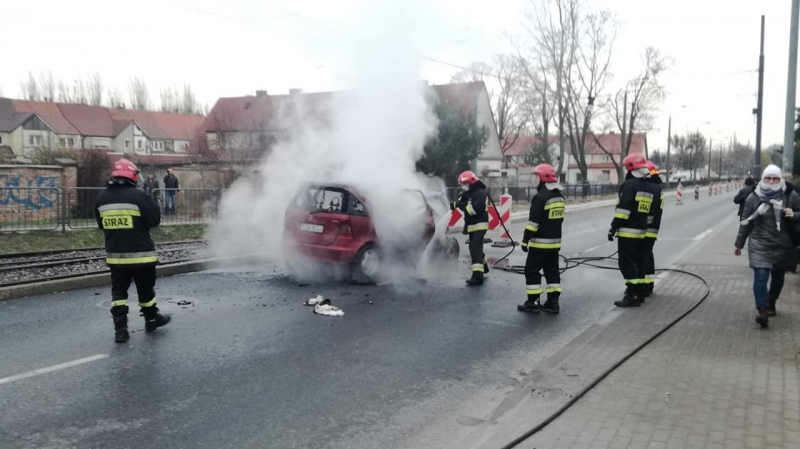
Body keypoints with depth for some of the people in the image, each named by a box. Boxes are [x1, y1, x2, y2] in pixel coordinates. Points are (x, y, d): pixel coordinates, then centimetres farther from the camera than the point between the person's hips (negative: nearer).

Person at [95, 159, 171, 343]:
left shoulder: (102, 198, 2)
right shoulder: (138, 195, -16)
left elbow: (101, 224, 14)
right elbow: (155, 220, -9)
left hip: (115, 254, 4)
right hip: (140, 253, -4)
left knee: (118, 291, 9)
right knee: (145, 289, 13)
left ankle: (120, 329, 5)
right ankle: (151, 320, 30)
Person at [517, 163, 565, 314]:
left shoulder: (540, 197, -18)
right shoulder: (560, 197, 10)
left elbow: (533, 221, -20)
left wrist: (525, 239, -14)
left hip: (540, 242, -8)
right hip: (555, 242, 8)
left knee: (532, 270, 0)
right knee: (552, 271, 12)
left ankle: (532, 303, 2)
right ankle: (553, 302, 13)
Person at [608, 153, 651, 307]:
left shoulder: (629, 184, -13)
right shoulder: (647, 188, 16)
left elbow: (623, 208, -20)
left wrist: (613, 227, -18)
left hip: (627, 231, -9)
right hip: (641, 231, 9)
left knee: (627, 263, -7)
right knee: (638, 262, 16)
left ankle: (632, 296, -9)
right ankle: (639, 292, 23)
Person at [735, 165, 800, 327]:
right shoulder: (753, 198, -4)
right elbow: (745, 222, 3)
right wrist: (739, 244, 8)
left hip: (783, 246, 2)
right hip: (760, 246, -2)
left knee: (778, 278, 16)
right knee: (760, 277, -14)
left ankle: (771, 304, 37)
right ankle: (762, 310, -16)